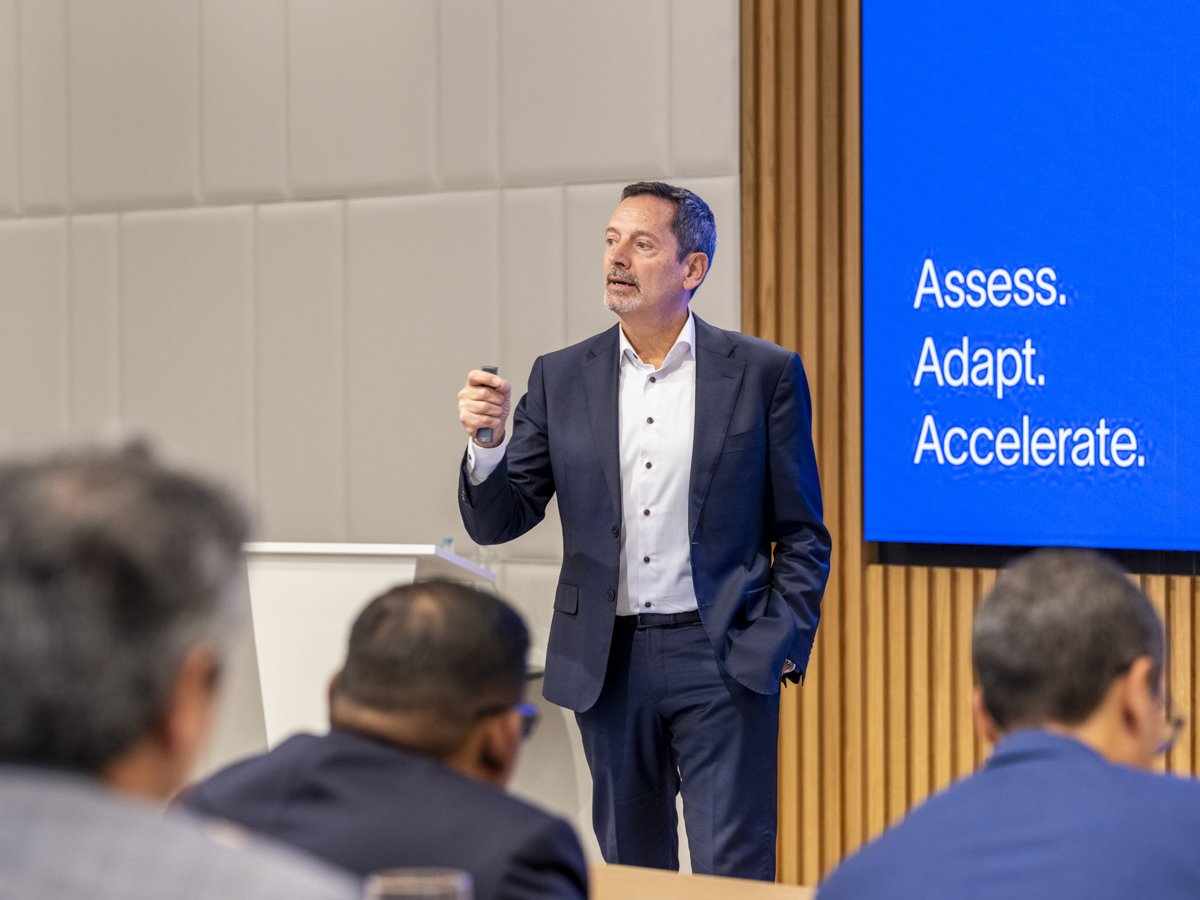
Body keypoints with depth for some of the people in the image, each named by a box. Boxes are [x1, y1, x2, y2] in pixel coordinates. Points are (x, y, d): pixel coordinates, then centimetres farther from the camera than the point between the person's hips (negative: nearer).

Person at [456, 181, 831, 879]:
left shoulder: (765, 373, 0)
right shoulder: (562, 378, 7)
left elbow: (802, 535, 2)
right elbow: (497, 522, 4)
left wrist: (781, 646, -8)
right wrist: (488, 442, -15)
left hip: (720, 662, -3)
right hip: (609, 661, 3)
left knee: (733, 875, -6)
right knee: (629, 871, 12)